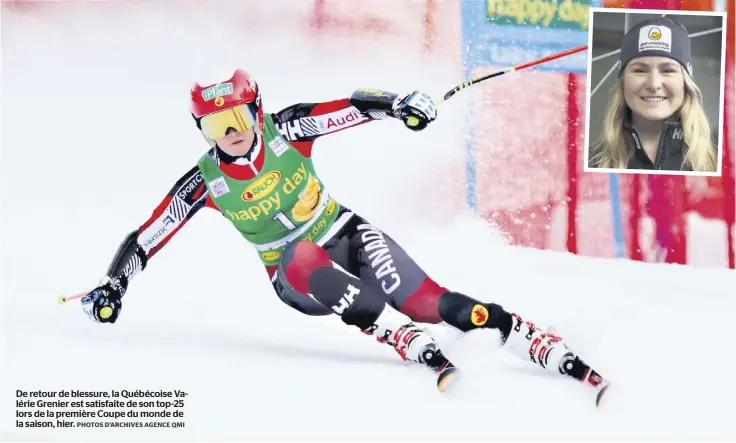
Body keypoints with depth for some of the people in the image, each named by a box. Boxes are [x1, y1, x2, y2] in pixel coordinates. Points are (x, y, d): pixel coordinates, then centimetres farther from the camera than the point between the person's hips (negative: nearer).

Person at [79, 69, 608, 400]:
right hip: (294, 274, 0)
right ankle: (422, 351, -40)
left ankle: (557, 352, -24)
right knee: (308, 262, -37)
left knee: (433, 303, -20)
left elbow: (353, 107, -18)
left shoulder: (285, 131, -11)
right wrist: (113, 286, -13)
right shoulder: (205, 183, -9)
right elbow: (145, 237, -4)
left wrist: (399, 105, -36)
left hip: (347, 235, 0)